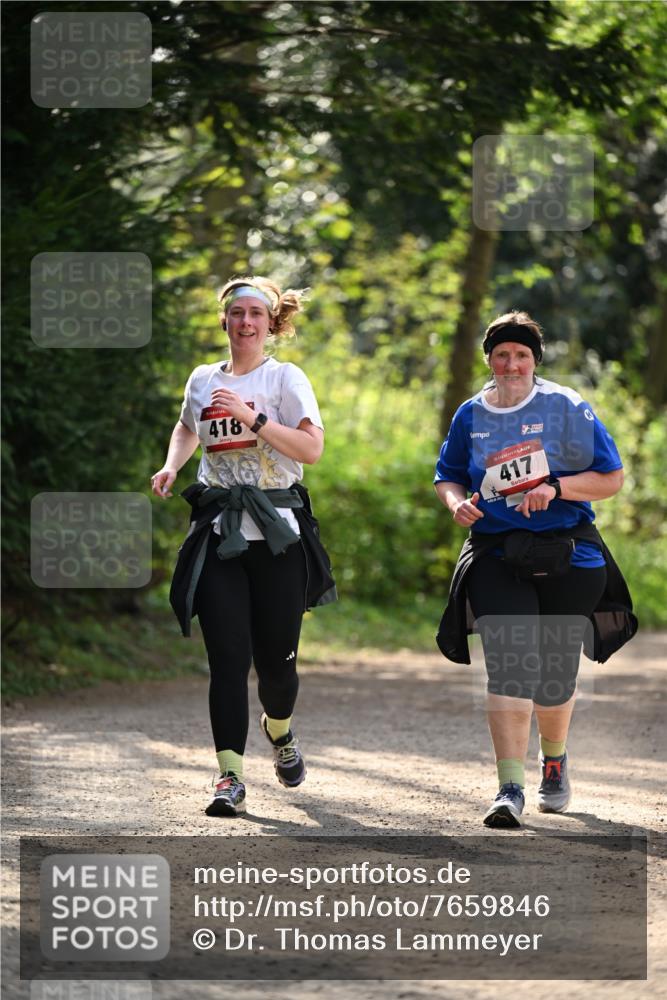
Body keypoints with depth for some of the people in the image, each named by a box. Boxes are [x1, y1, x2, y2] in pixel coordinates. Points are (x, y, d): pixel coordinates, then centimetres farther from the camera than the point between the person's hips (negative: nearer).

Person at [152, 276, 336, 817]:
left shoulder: (286, 378, 0)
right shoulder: (202, 380, 12)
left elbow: (311, 449, -12)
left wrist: (252, 417, -18)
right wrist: (172, 466, 14)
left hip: (277, 533, -2)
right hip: (219, 533, 2)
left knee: (276, 657, 1)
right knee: (228, 656, -10)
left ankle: (280, 732, 35)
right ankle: (230, 777, -10)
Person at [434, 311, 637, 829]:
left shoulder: (566, 408, -2)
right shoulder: (471, 415, 7)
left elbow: (611, 477, -2)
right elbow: (448, 476, 20)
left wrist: (555, 486, -17)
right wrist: (458, 503, -3)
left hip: (567, 558, -1)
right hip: (498, 557, 1)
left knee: (555, 678, 6)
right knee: (508, 665, -16)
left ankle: (554, 760, 37)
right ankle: (511, 787, -20)